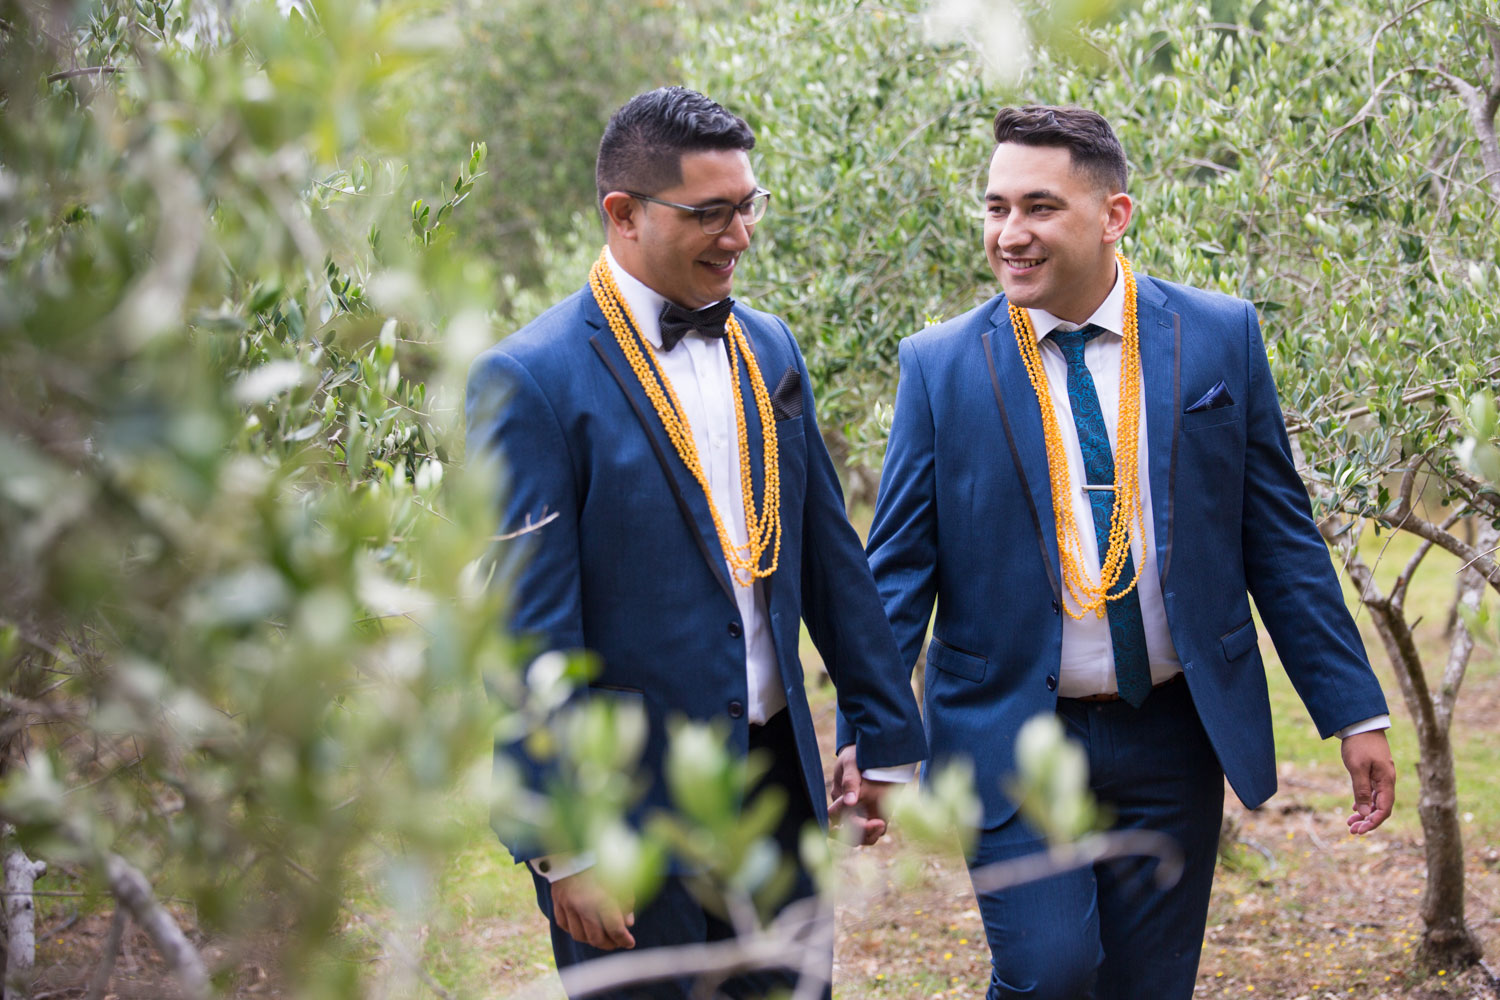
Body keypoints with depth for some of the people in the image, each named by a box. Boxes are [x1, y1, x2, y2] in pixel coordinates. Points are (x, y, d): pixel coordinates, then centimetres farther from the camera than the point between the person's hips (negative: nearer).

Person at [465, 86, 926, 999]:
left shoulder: (769, 348, 9)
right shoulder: (531, 381, -13)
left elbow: (829, 553, 15)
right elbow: (528, 628, -15)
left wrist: (888, 731, 17)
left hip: (780, 783, 6)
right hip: (629, 805, -6)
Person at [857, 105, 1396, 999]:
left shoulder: (1220, 337, 1)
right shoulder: (940, 366, -2)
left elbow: (1280, 538, 4)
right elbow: (899, 566, 0)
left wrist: (1355, 711, 2)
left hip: (1175, 733, 2)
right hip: (1011, 735, -2)